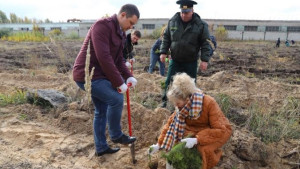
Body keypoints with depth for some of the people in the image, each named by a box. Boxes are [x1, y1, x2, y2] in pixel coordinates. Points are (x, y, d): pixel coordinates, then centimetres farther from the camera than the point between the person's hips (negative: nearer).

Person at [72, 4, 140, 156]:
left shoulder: (120, 33, 13)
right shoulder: (102, 25, -18)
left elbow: (118, 59, 15)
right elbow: (104, 57, -27)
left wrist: (128, 76, -2)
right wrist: (119, 82, -22)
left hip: (97, 75, 10)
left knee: (101, 110, 14)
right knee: (116, 98, -17)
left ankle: (101, 148, 27)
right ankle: (116, 135, 6)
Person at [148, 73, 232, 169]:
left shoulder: (209, 103, -31)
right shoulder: (182, 105, -15)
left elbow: (224, 130, -32)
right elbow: (171, 123, -7)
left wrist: (196, 140, -41)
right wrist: (159, 144, -14)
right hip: (196, 129, 5)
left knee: (205, 148, -30)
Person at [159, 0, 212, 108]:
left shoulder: (201, 25, -10)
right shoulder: (172, 21, -2)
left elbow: (205, 43, -7)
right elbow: (166, 38, 7)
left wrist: (204, 60, -12)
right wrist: (163, 52, 0)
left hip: (191, 62, -2)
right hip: (175, 60, 2)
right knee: (169, 82, 7)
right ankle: (165, 101, 24)